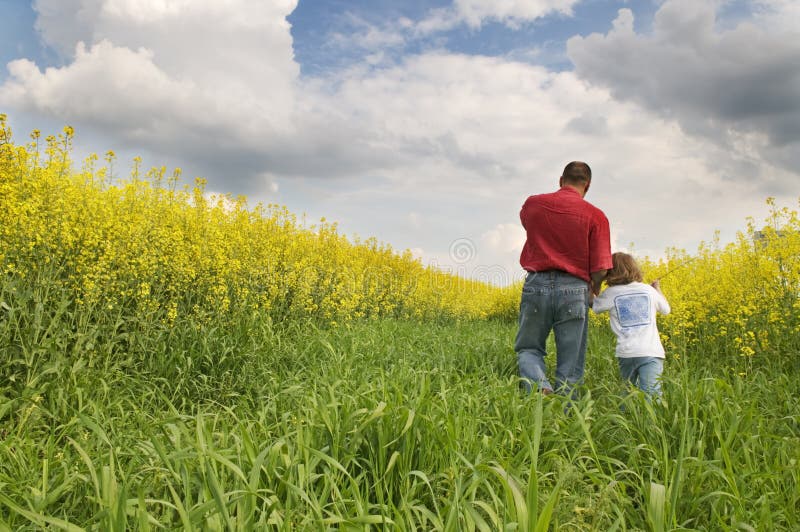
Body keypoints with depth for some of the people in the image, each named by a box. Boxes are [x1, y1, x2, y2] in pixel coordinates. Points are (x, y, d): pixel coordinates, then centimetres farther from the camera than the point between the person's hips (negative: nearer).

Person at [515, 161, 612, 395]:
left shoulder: (532, 205, 5)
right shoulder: (595, 216, -2)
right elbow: (600, 268, -6)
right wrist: (594, 288, 15)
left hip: (536, 285, 2)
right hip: (573, 290, -1)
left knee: (528, 348, 17)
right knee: (569, 365, 9)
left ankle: (540, 387, -10)